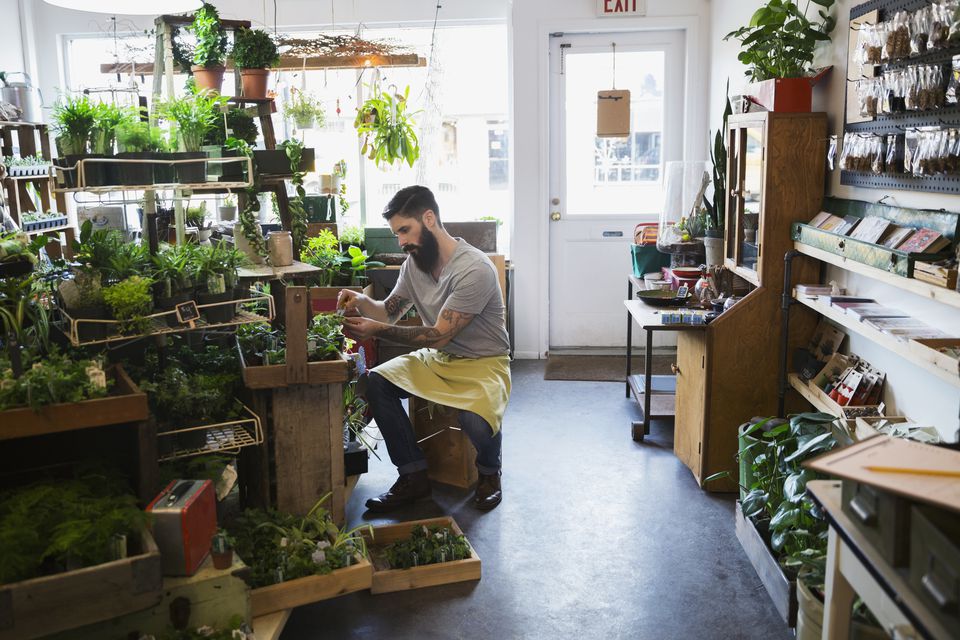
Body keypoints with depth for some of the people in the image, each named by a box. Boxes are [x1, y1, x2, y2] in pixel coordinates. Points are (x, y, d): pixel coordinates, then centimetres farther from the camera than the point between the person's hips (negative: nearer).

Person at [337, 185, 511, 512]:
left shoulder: (474, 269, -25)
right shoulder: (414, 262, 0)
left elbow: (439, 336, -25)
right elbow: (389, 311, 9)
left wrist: (376, 330, -28)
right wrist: (361, 301, -13)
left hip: (483, 363, -7)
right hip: (437, 358, 7)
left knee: (476, 422, -35)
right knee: (377, 381, -17)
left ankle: (489, 473, 4)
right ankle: (414, 477, -5)